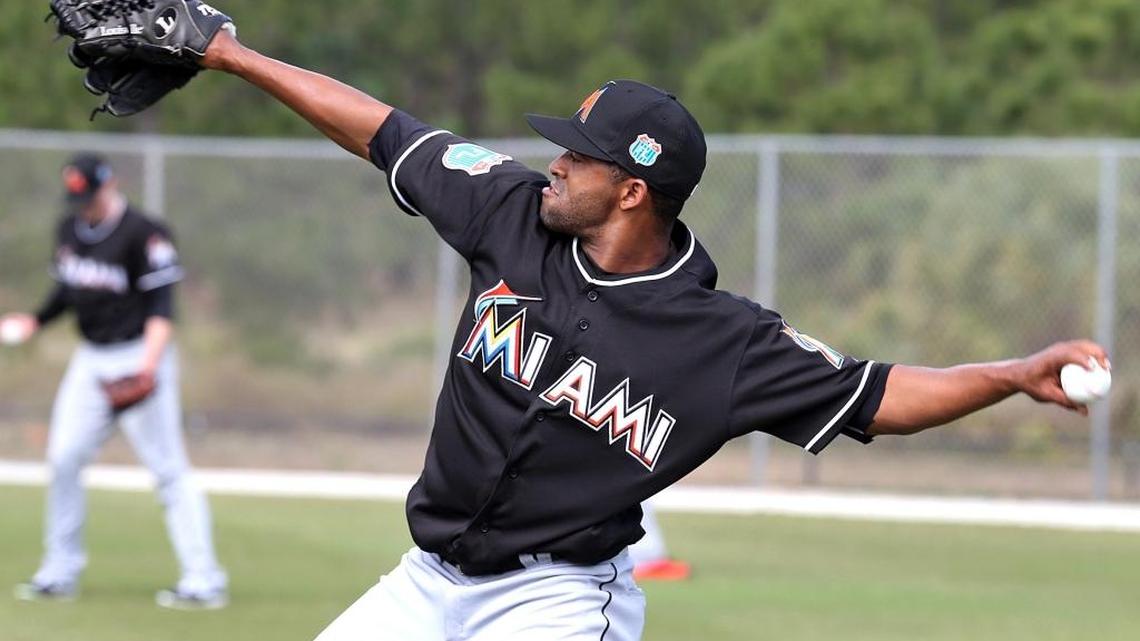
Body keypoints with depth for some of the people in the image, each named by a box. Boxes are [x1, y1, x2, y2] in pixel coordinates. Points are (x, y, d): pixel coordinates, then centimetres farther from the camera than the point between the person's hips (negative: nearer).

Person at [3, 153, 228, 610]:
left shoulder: (143, 234, -15)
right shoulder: (69, 230, 8)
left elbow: (161, 305, -18)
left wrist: (149, 363, -31)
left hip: (138, 356, -8)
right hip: (90, 360, 8)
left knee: (168, 469, -8)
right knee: (63, 459, 4)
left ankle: (203, 581, -7)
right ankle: (60, 572, 15)